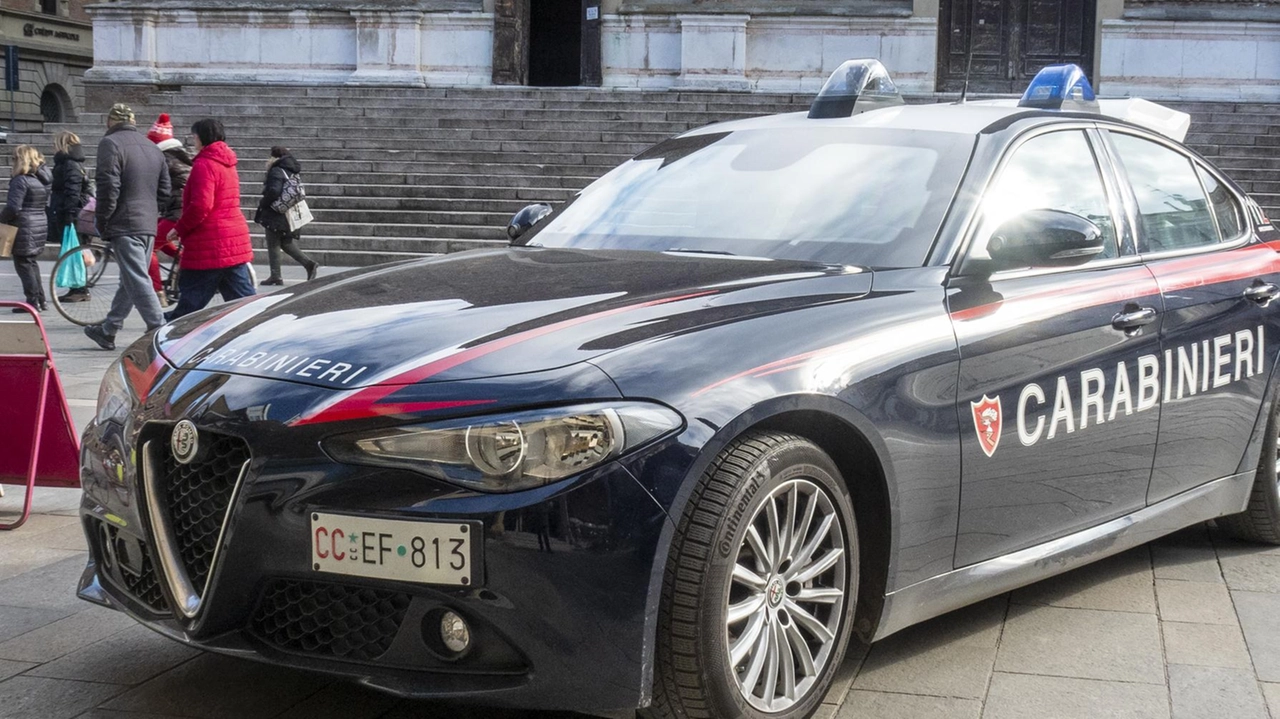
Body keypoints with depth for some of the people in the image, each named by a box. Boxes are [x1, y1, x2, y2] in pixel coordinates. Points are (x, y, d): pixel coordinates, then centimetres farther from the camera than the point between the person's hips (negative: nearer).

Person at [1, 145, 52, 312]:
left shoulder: (20, 180, -15)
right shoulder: (41, 179, 11)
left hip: (25, 228, -8)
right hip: (41, 225, 8)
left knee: (23, 263, -1)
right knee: (31, 262, 18)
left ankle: (33, 301, -2)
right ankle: (41, 300, 19)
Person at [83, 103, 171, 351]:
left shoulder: (111, 143, -8)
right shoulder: (152, 147, 16)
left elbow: (108, 187, -15)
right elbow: (164, 191, 15)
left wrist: (102, 223, -6)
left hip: (124, 225, -8)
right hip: (148, 226, 8)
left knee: (137, 281, -7)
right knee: (131, 279, 14)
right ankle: (107, 331, 25)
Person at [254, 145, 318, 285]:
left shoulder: (276, 172, -16)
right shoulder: (291, 172, 11)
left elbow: (273, 192, -27)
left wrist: (262, 204, -11)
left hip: (275, 215, -8)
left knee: (273, 245, 2)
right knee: (287, 243, 16)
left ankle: (275, 276, 4)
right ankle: (309, 264, 3)